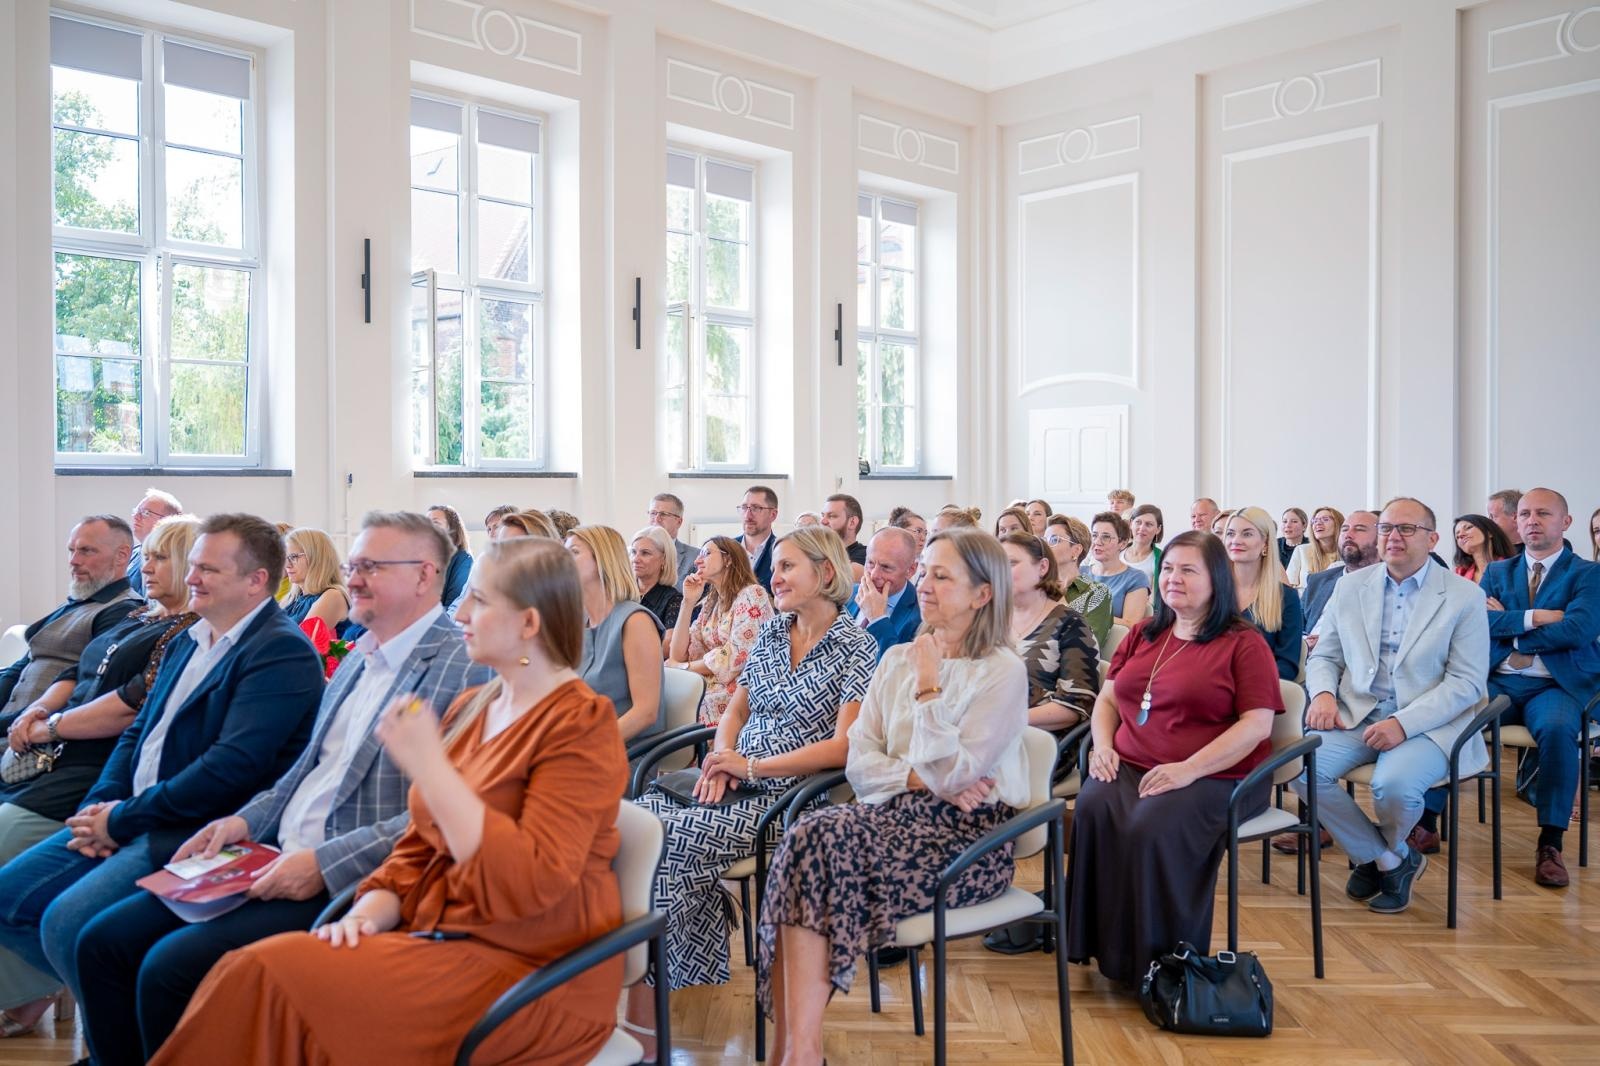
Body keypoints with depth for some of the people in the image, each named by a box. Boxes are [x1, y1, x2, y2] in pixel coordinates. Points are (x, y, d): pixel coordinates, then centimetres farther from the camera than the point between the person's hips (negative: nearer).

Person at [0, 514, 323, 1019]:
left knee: (67, 922, -22)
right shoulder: (189, 642, 16)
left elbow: (234, 765, -23)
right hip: (131, 816, 10)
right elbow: (138, 730, 19)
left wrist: (122, 820, -16)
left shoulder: (283, 651, -15)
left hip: (200, 832, -10)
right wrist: (100, 806, 0)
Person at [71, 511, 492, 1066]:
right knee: (102, 942, 4)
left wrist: (325, 864, -22)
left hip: (349, 882, -9)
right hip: (275, 858, 9)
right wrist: (247, 820, 8)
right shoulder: (359, 656, 15)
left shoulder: (463, 668, -15)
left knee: (171, 967, -19)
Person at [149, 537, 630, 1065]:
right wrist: (372, 909, -2)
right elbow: (422, 842, 18)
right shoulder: (471, 706, 13)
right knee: (256, 971, -15)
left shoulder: (581, 725, -12)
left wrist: (428, 765, -23)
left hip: (532, 977, -7)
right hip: (441, 939, 7)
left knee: (276, 977, -21)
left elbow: (529, 883, -23)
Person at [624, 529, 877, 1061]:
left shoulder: (856, 646, -3)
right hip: (739, 785, 6)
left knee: (666, 839, -26)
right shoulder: (770, 633, 16)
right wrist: (722, 759, -1)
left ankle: (644, 1024, -16)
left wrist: (753, 767, -15)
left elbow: (844, 746, -12)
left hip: (789, 797, -6)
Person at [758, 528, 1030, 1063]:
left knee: (817, 847, -29)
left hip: (968, 836, -5)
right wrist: (917, 778, -9)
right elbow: (859, 762, 8)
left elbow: (949, 775, -14)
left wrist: (929, 686, -11)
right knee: (813, 834, -29)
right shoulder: (896, 659, 16)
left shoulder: (1003, 671, -3)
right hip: (899, 814, 5)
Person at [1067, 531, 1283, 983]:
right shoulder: (1142, 636, 20)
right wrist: (1103, 745, 2)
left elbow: (1257, 725, -8)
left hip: (1215, 777, -5)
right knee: (1092, 807, -27)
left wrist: (1189, 768, -18)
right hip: (1130, 767, 5)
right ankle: (1104, 947, -17)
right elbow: (1107, 699, 24)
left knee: (1154, 827, -33)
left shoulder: (1244, 643, 2)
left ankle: (1161, 960, -14)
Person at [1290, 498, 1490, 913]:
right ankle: (1392, 859, -1)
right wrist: (1323, 693, -11)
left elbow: (1467, 682, -7)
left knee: (1394, 784, -33)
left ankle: (1378, 855, 7)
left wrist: (1404, 723, -19)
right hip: (1355, 714, 4)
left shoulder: (1464, 596, -1)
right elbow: (1323, 655, 13)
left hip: (1427, 723, -3)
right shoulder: (1349, 587, 10)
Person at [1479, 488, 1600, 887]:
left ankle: (1550, 843, -25)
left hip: (1555, 685, -2)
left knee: (1558, 728, -36)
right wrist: (1537, 617, -10)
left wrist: (1509, 625, -3)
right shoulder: (1497, 572, 18)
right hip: (1498, 682, 3)